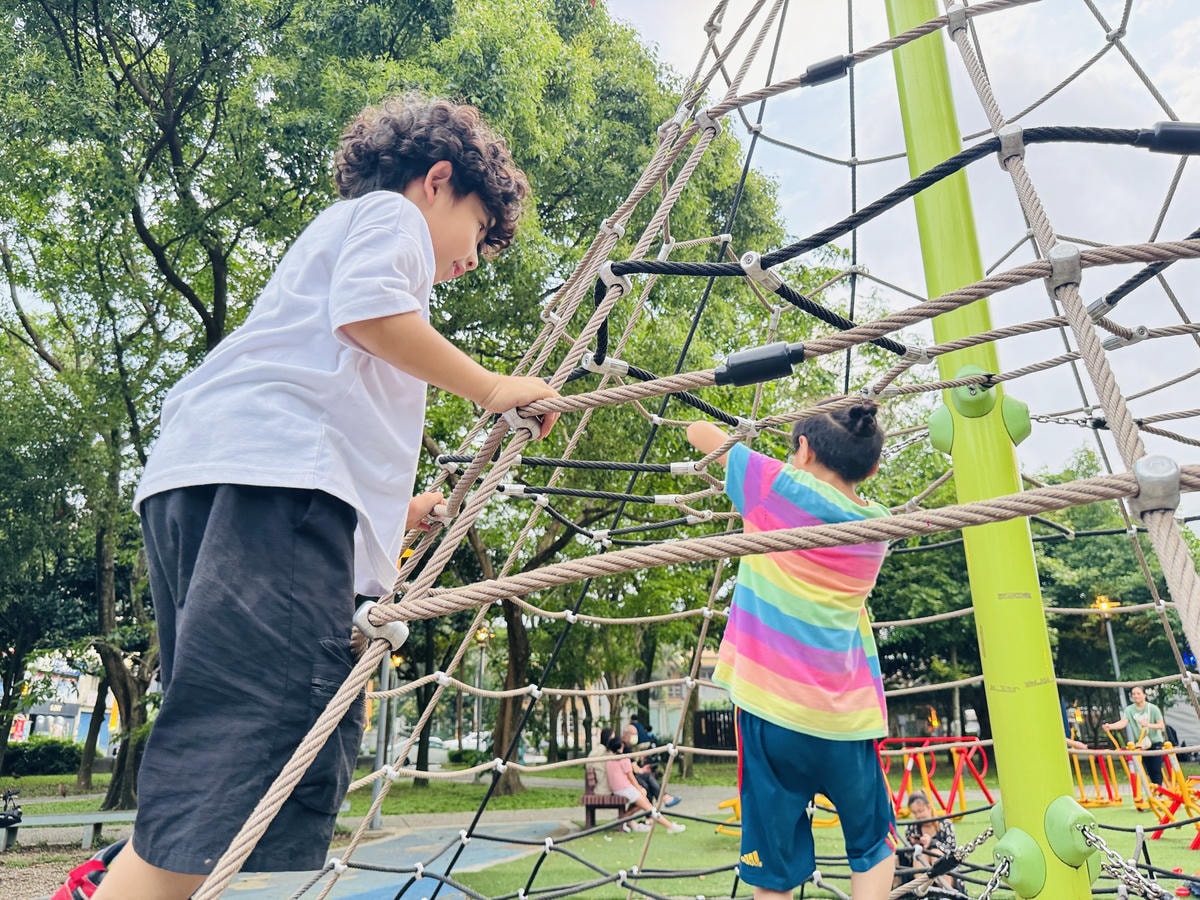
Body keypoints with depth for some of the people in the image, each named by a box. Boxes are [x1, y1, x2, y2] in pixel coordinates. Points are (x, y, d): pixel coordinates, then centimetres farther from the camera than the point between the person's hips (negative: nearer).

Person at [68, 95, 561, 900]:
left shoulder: (336, 229, 41)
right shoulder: (390, 212, 14)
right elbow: (369, 309, -9)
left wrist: (395, 511, 39)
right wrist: (490, 388, 2)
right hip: (274, 478, -10)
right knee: (272, 741, -19)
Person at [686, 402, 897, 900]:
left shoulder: (777, 487, -5)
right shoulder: (878, 525, 7)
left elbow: (699, 432, 9)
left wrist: (719, 439, 30)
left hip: (773, 703, -3)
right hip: (847, 712, 3)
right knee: (874, 845, 23)